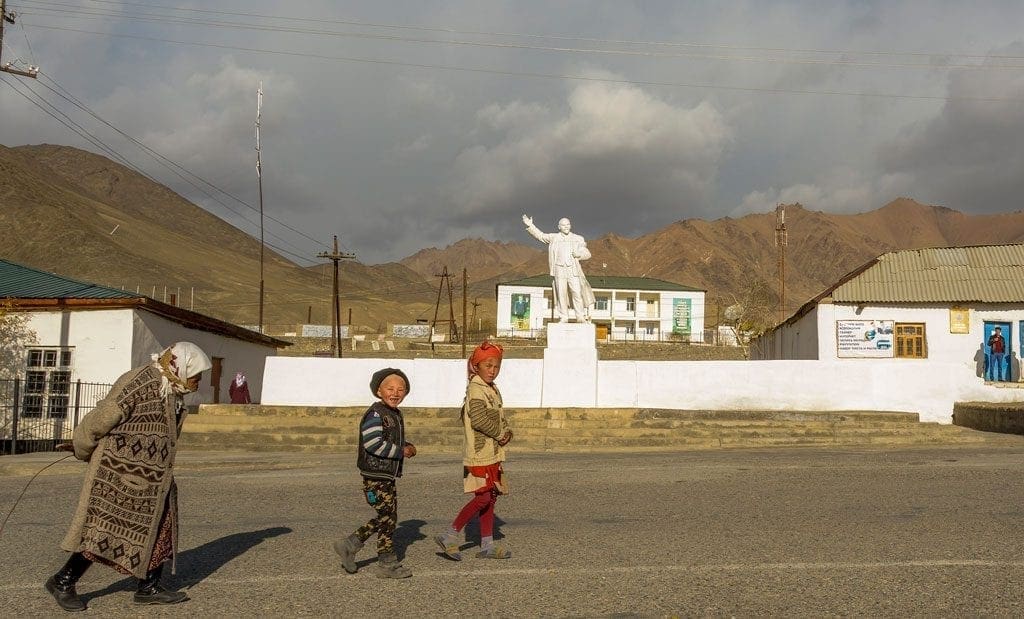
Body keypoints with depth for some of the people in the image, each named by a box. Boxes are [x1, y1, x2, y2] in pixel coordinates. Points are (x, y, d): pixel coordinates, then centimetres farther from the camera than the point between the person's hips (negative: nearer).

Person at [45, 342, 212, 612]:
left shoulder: (171, 390, 10)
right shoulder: (139, 383, -20)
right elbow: (102, 418, -16)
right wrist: (82, 450, 0)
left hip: (152, 480, 9)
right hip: (122, 474, -9)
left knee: (158, 529, 10)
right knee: (106, 529, -2)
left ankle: (149, 587, 20)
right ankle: (63, 581, 14)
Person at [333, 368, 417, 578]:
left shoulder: (396, 414, 15)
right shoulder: (375, 414, -16)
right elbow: (373, 443, -26)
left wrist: (407, 446, 5)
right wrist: (401, 452, -18)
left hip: (388, 476, 10)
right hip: (375, 476, -10)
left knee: (387, 517, 14)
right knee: (387, 517, -2)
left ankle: (349, 545, 22)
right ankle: (388, 564, 10)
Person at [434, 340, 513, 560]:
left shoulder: (493, 389, 16)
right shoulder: (475, 389, -13)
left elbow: (501, 418, 16)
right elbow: (480, 419, -24)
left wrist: (506, 433, -5)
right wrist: (501, 434, -11)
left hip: (493, 454, 9)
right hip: (479, 454, -9)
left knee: (490, 499, 11)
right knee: (482, 498, -11)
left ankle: (487, 545, 19)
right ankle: (450, 536, -2)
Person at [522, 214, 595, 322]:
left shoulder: (578, 239, 9)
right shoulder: (553, 238, 11)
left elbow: (587, 254, 8)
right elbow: (540, 235, 12)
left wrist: (578, 254, -13)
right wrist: (530, 226, 1)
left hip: (573, 270, 0)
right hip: (559, 270, 0)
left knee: (577, 292, -7)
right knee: (561, 293, -1)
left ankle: (581, 316, 0)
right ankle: (563, 317, 5)